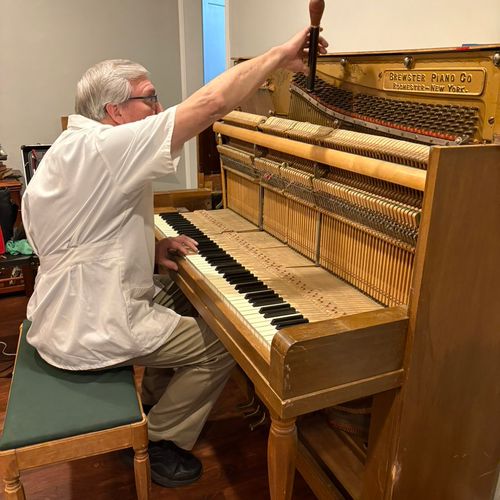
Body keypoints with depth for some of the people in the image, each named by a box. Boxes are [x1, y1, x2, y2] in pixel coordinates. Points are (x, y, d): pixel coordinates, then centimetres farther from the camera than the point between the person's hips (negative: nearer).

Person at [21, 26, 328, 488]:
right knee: (221, 344, -2)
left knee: (186, 301, 22)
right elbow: (211, 103, -29)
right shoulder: (103, 148, -23)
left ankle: (154, 402, 33)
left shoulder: (70, 149, 9)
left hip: (66, 310, 10)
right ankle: (160, 443, 15)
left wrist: (152, 247, 2)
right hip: (90, 331, -10)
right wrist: (281, 53, -19)